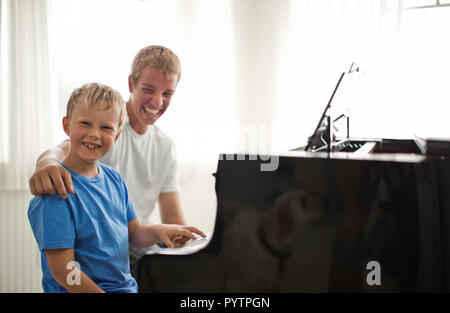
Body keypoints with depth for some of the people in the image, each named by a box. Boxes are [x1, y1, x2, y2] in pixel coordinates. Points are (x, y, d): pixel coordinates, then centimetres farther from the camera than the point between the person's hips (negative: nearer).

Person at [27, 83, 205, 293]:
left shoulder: (113, 178, 7)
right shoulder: (56, 190, -16)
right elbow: (62, 271, -17)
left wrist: (157, 231, -10)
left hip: (128, 286, 7)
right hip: (85, 290, -6)